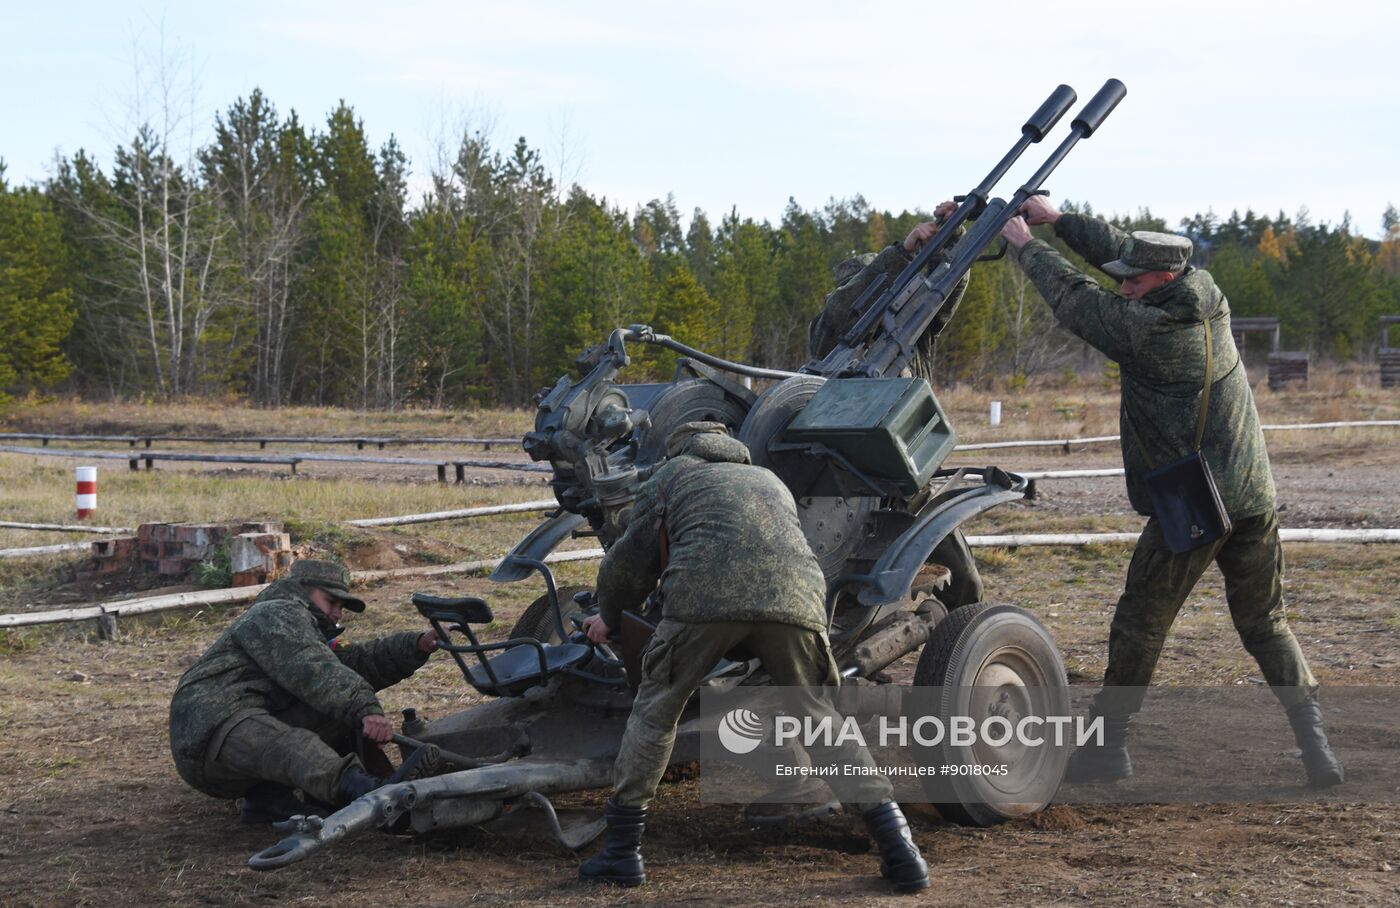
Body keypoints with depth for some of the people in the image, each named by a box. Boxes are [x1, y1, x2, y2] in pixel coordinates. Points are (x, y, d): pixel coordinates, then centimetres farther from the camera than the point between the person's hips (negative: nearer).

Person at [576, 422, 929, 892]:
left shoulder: (669, 475, 30)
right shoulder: (769, 480, 41)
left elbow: (630, 562, 26)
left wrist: (608, 616, 44)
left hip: (703, 596, -3)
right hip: (793, 598, 3)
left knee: (655, 711, 16)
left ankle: (622, 849, 15)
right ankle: (899, 848, 8)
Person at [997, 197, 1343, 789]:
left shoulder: (1143, 329, -14)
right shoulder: (1210, 300, 6)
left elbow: (1072, 296, -1)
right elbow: (1118, 248, 16)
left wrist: (1026, 245, 12)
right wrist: (1057, 219, 19)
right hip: (1255, 497, 7)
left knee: (1139, 626, 6)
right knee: (1264, 624, 15)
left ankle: (1107, 746, 13)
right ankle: (1314, 740, 5)